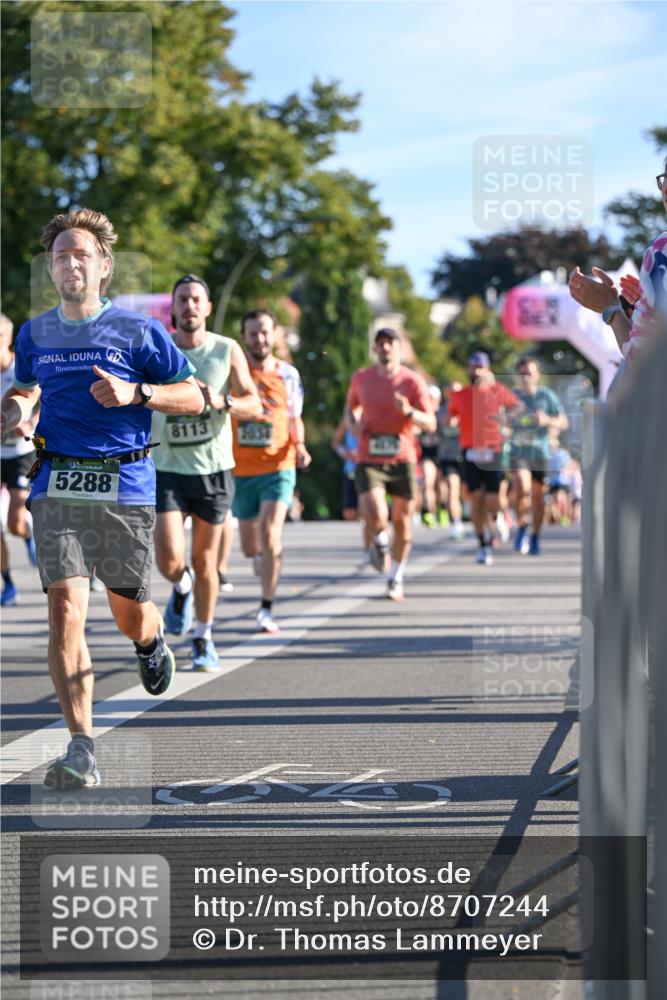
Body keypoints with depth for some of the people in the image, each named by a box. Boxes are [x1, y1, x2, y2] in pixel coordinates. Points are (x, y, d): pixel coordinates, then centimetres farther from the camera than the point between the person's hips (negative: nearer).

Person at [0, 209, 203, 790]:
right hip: (56, 488, 2)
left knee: (130, 615, 8)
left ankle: (152, 642, 49)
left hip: (125, 486, -2)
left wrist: (135, 393, -14)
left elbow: (193, 398, 3)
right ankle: (82, 749, -12)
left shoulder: (138, 330, 0)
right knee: (65, 609, -13)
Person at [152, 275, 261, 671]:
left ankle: (204, 638, 25)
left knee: (205, 561, 6)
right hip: (167, 470, 0)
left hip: (213, 469, 0)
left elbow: (255, 405, -4)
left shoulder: (227, 351, -2)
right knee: (169, 560, -13)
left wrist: (223, 402, -22)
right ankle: (182, 588, 24)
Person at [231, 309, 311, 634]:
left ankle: (266, 609, -11)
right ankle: (261, 556, 48)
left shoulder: (288, 374, 3)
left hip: (278, 467, -1)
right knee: (250, 546, 10)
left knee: (270, 534, -18)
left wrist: (300, 446, -4)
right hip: (241, 470, 1)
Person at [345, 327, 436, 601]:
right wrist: (353, 424, 0)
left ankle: (396, 579, 26)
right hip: (369, 461, 0)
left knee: (402, 522, 7)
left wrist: (409, 411, -24)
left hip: (402, 460, 0)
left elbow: (431, 425, -5)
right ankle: (380, 542, 15)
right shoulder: (361, 378, 4)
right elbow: (351, 407, 23)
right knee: (376, 516, -22)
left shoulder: (413, 381, -3)